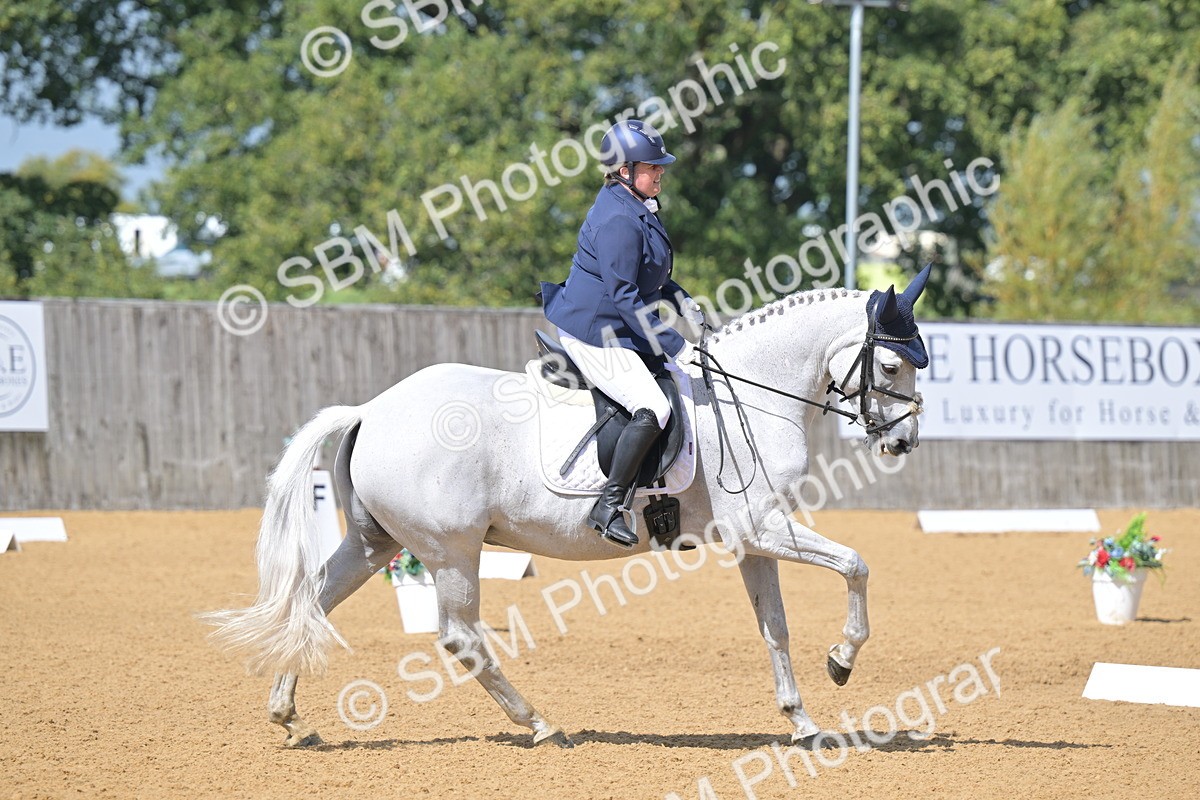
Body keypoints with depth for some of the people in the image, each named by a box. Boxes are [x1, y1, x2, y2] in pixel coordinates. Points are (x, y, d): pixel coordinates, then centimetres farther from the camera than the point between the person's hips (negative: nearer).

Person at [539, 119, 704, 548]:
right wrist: (675, 347, -24)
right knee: (652, 408, -23)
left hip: (615, 330, 11)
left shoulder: (639, 209, 13)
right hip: (592, 332, -11)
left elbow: (646, 274, 26)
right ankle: (608, 507, -23)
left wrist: (684, 302, 9)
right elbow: (624, 296, -24)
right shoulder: (618, 219, -20)